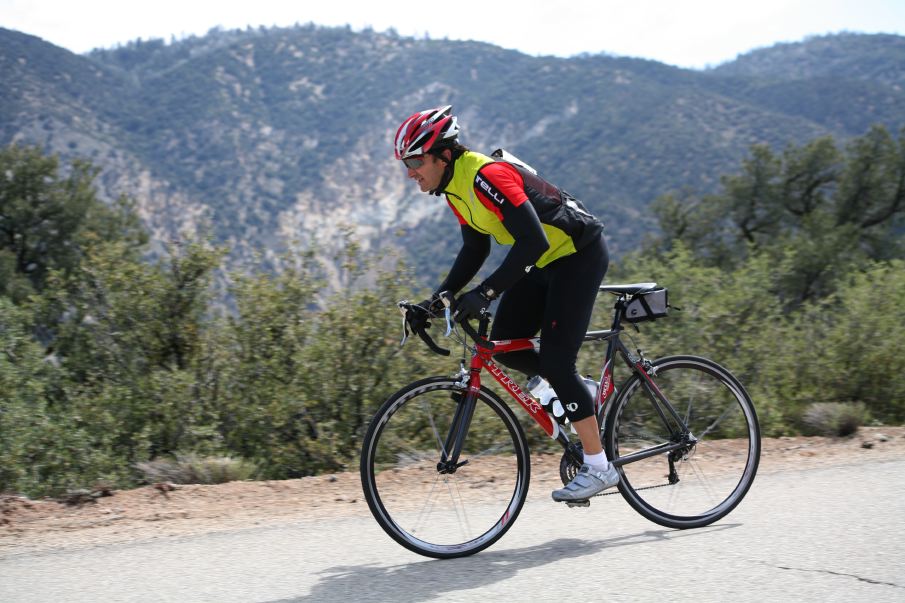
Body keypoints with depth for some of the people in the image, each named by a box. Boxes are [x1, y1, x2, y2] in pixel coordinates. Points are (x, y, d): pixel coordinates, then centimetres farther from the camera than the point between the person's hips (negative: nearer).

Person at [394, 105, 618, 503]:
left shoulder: (486, 176, -27)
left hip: (579, 254, -9)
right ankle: (577, 390, 21)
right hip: (545, 261, 9)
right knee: (502, 346, 0)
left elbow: (532, 241, -34)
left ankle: (598, 467, -4)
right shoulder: (455, 187, 3)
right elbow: (475, 250, 12)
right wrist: (440, 297, 1)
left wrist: (485, 293, -38)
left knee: (555, 359, -13)